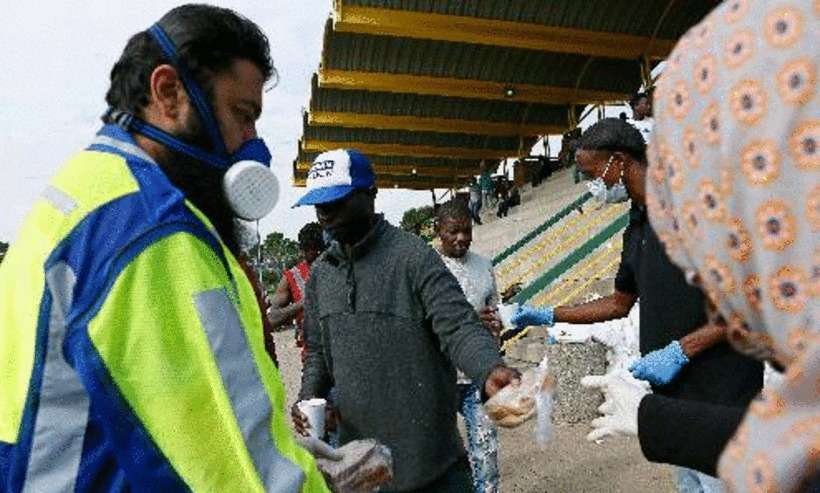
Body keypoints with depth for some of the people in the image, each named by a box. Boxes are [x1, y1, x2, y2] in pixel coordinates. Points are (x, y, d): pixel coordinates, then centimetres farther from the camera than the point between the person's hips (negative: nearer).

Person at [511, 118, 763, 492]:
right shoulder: (636, 229, 14)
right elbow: (620, 303, 23)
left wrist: (680, 350, -18)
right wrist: (549, 315, 20)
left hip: (719, 399, -8)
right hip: (673, 395, 8)